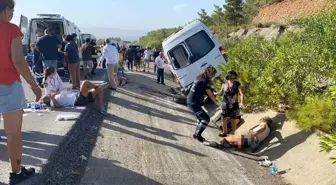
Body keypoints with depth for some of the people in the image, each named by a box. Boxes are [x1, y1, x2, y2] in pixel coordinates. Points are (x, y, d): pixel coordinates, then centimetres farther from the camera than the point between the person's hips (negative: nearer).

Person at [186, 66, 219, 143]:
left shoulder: (200, 79, 10)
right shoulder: (205, 82, -17)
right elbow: (210, 95, -11)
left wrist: (214, 94, 22)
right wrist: (217, 103, -1)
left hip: (190, 101, 10)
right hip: (194, 103, -10)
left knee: (202, 118, 20)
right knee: (206, 119, -6)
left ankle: (196, 134, 29)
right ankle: (198, 135, 2)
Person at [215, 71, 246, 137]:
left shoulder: (237, 84, -9)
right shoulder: (224, 83, -1)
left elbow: (241, 94, -17)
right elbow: (221, 92, 10)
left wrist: (242, 102, -32)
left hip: (233, 104, -3)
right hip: (225, 104, 3)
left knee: (233, 120, 1)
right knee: (223, 119, 8)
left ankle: (233, 133, 16)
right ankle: (224, 132, 25)